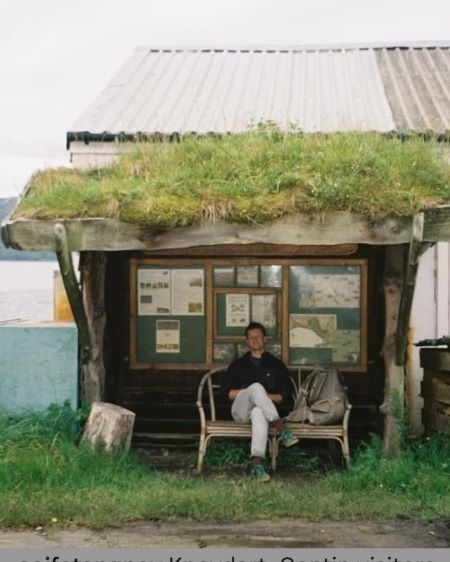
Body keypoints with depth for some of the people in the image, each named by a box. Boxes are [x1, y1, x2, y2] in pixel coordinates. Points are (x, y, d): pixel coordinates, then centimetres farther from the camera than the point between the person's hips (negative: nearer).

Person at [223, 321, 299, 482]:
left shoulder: (276, 365, 18)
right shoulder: (238, 365, 21)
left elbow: (284, 395, 10)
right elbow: (229, 393, 9)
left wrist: (262, 396, -7)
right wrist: (252, 392, -6)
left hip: (262, 409, -1)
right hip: (240, 410, 1)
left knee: (259, 413, -42)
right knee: (256, 386, -34)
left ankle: (257, 464, -56)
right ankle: (281, 429, -45)